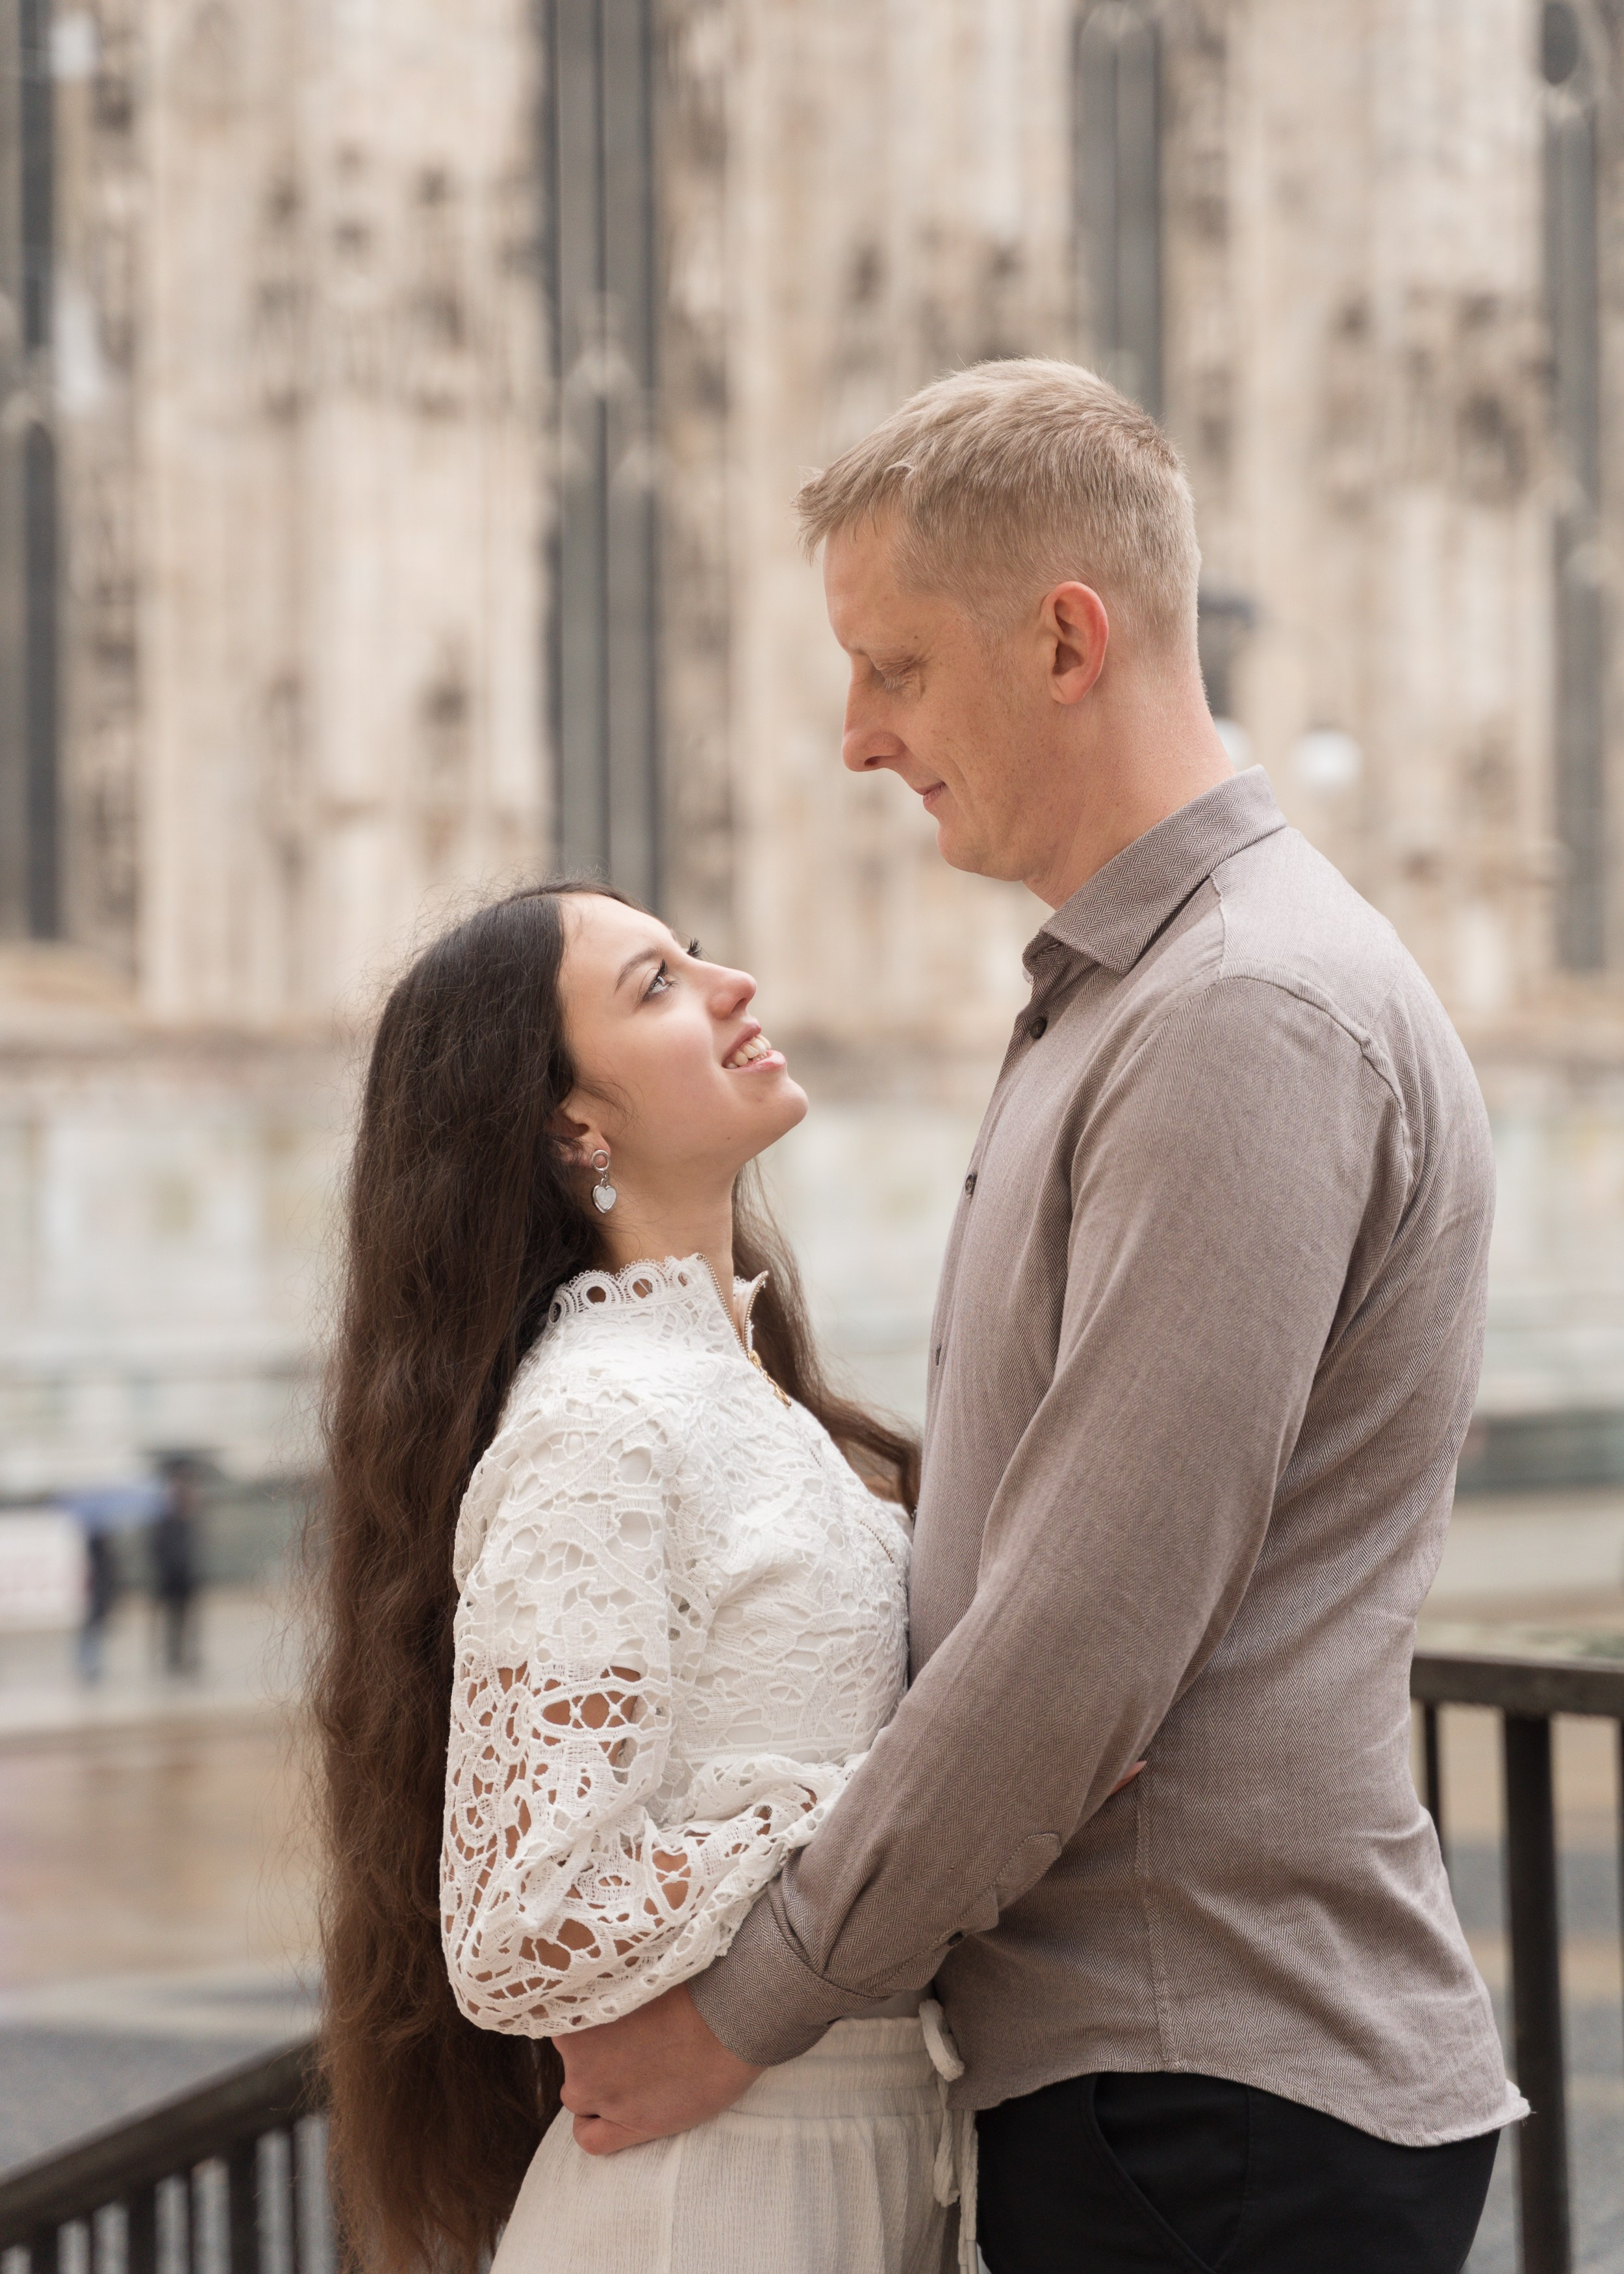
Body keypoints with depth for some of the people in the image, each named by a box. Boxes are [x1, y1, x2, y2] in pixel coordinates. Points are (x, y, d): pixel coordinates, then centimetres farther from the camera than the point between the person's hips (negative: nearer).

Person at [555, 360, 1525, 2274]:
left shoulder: (1254, 1015, -16)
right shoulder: (1115, 998, 17)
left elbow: (1092, 1633, -21)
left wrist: (748, 2002, -14)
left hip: (1223, 2108, -9)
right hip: (1106, 2061, 9)